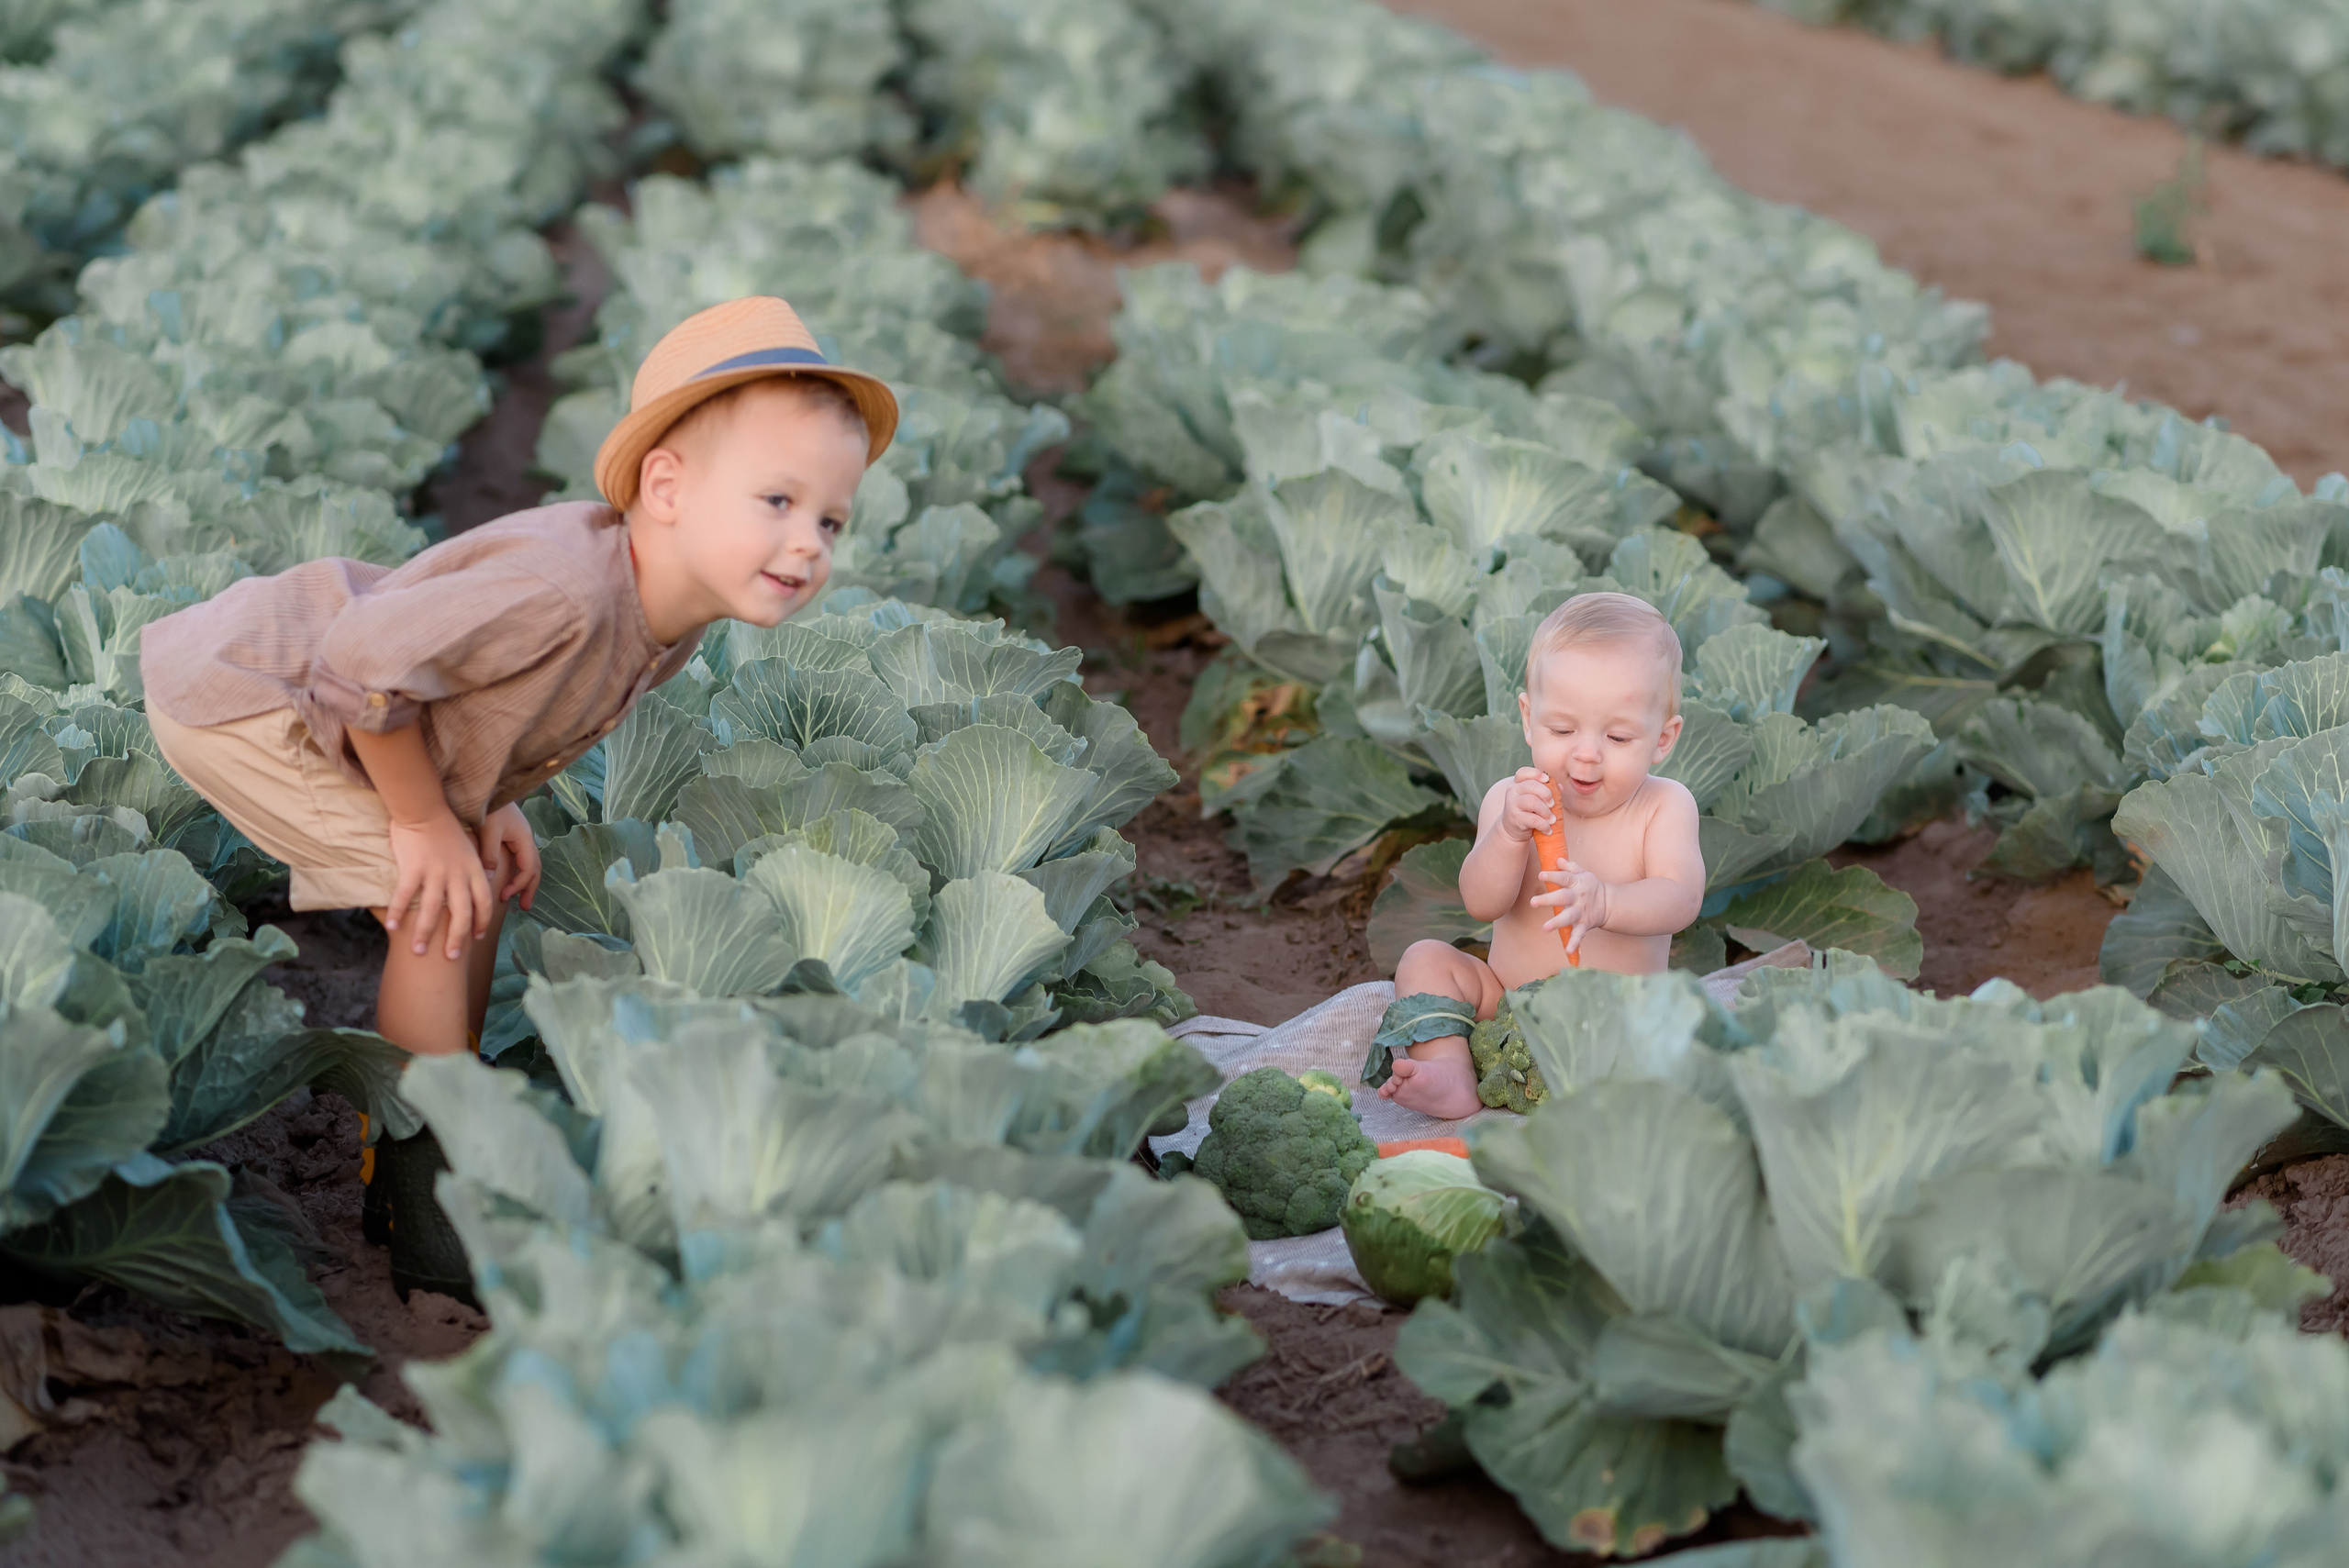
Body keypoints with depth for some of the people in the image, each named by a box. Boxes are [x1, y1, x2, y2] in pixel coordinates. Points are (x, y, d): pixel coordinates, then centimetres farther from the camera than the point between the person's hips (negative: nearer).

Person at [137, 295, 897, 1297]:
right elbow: (365, 662, -33)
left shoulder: (676, 615, -6)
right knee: (440, 899, -14)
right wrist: (426, 820, -20)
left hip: (293, 691, 10)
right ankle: (433, 1210, -5)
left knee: (482, 888, 11)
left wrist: (492, 798, 1)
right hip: (233, 692, -9)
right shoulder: (565, 586, -37)